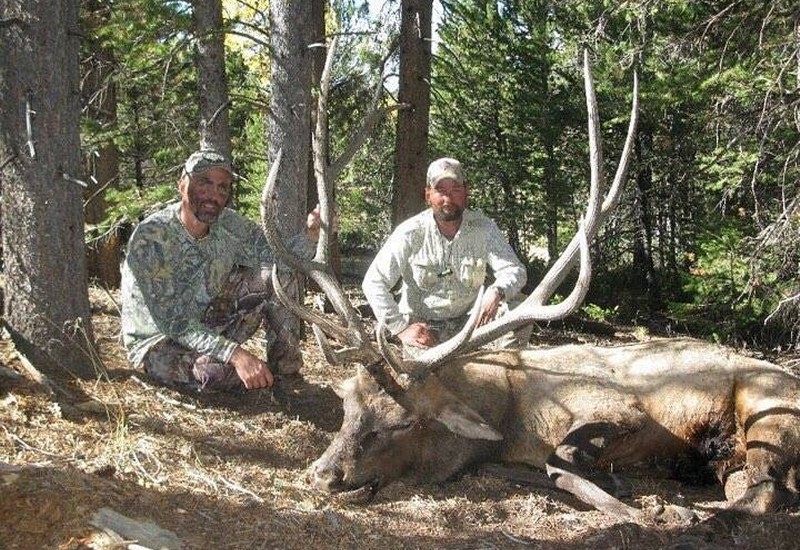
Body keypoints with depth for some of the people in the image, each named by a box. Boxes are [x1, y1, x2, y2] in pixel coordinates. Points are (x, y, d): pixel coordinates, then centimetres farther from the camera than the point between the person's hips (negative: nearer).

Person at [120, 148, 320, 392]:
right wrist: (235, 354, -41)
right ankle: (265, 375, -3)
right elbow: (170, 321, -31)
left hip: (209, 326, 6)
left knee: (278, 274, -8)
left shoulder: (228, 224, -8)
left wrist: (310, 234, -31)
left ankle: (285, 367, 2)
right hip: (158, 342, -6)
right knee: (216, 371, -37)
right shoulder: (150, 238, -26)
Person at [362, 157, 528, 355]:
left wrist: (496, 292, -36)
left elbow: (515, 271, -12)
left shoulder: (483, 227, -8)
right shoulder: (410, 233, -13)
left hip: (467, 321, 3)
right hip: (422, 327, -2)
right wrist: (401, 328, -18)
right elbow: (373, 282, -11)